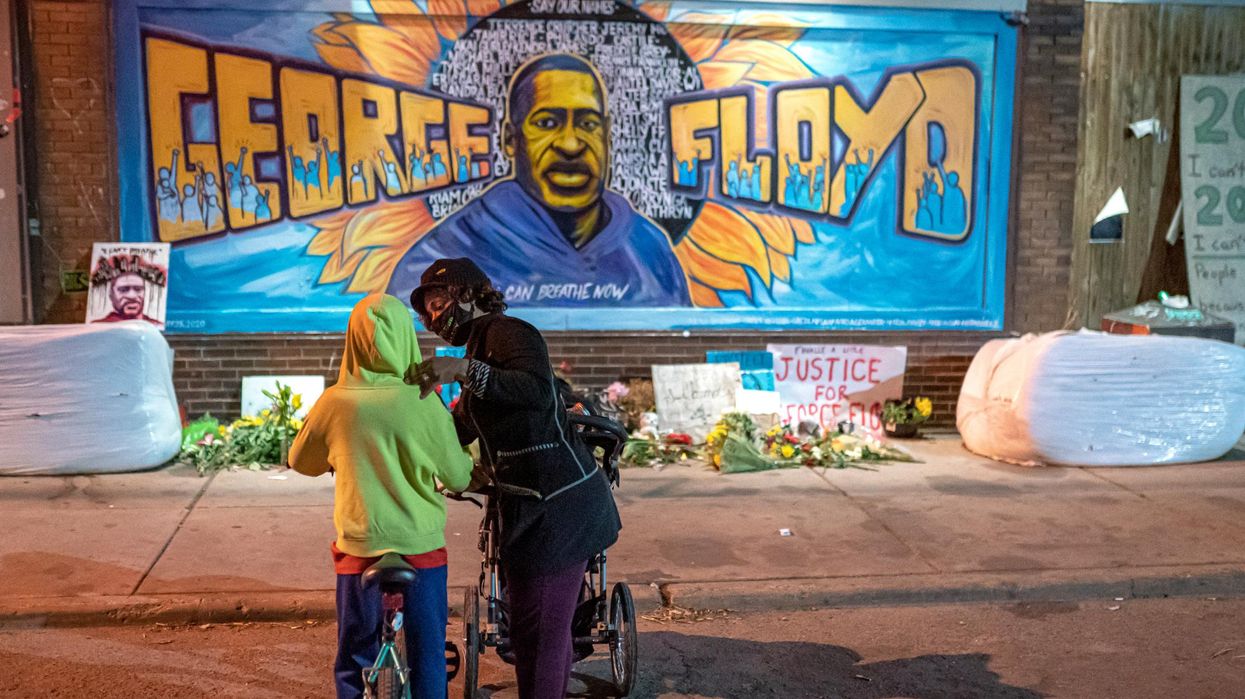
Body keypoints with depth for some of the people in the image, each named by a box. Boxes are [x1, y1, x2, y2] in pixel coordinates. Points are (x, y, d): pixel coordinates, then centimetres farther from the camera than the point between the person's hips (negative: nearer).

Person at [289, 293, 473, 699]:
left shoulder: (335, 402, -6)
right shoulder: (422, 403, -12)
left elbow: (300, 462, 11)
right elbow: (459, 478, -3)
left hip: (358, 547, 2)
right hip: (420, 546, -1)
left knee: (354, 661, 16)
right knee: (427, 656, 13)